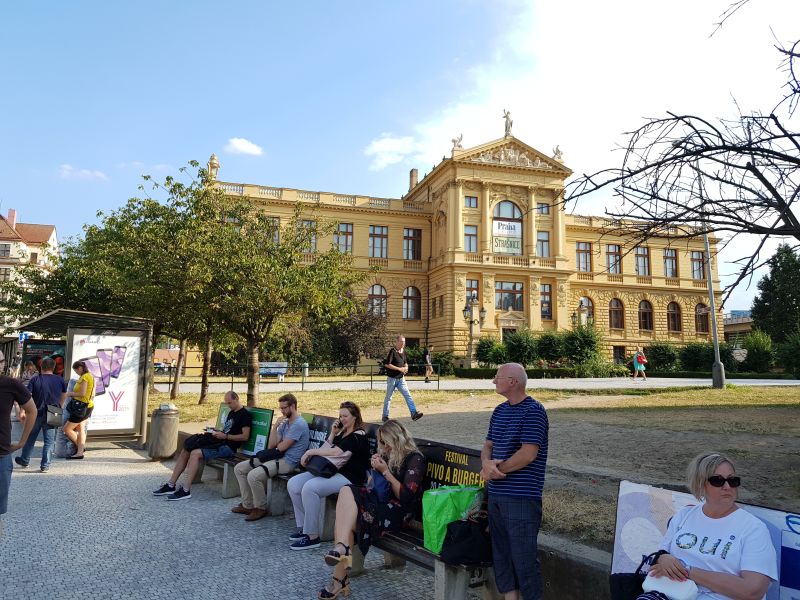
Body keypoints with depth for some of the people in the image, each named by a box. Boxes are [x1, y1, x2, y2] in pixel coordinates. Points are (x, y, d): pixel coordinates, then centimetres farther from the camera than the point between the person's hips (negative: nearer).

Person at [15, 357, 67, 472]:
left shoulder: (35, 380, -7)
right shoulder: (60, 380, 0)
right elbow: (64, 396, 9)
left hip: (37, 413, 0)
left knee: (30, 438, 18)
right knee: (49, 441, 5)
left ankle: (24, 461, 33)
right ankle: (45, 465, 3)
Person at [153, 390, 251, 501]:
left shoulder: (245, 415, -9)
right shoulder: (231, 413, 21)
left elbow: (245, 437, -16)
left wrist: (225, 436, -16)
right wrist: (217, 432, 6)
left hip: (228, 447, -10)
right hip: (219, 442, 10)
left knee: (195, 453, -25)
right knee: (185, 451, 0)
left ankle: (185, 491, -23)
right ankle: (171, 485, 4)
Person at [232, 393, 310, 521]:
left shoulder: (299, 424, -15)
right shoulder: (285, 422, 16)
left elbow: (281, 447, -17)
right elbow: (271, 445, 9)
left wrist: (277, 443, 6)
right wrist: (275, 426, -2)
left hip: (288, 461, -10)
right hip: (276, 457, 10)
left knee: (253, 476, -29)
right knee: (239, 469, 5)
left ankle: (261, 508, -6)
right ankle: (247, 505, 9)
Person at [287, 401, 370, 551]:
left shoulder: (358, 435, -10)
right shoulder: (342, 432, 18)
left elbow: (335, 452, -23)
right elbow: (326, 450, 15)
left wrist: (311, 451, -15)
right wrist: (333, 434, 5)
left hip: (349, 477, -9)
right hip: (332, 471, 9)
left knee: (310, 487, -31)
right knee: (293, 484, -6)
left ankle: (312, 537, -20)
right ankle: (303, 527, 4)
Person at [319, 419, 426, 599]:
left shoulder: (414, 459, -6)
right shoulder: (388, 455, 15)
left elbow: (406, 497, -14)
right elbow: (373, 487, 18)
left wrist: (385, 471, -13)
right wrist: (375, 469, -1)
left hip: (399, 512, -7)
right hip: (380, 502, 7)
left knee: (346, 516, -25)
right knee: (346, 491, -23)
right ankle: (342, 549, -28)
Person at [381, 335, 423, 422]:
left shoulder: (403, 351, 8)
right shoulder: (392, 351, -14)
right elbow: (387, 364, -22)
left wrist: (406, 367, -1)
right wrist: (399, 369, -21)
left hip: (401, 378, 6)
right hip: (392, 378, -6)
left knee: (408, 395, -6)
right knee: (388, 397, 6)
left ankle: (414, 413, -10)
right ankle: (385, 416, 17)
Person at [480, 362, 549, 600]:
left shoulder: (533, 411, -13)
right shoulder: (500, 410, 11)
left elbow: (528, 454, -19)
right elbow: (488, 445, 13)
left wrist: (495, 469, -10)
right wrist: (487, 463, -9)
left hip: (521, 497, -8)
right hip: (496, 493, 8)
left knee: (523, 556, 0)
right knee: (501, 552, 16)